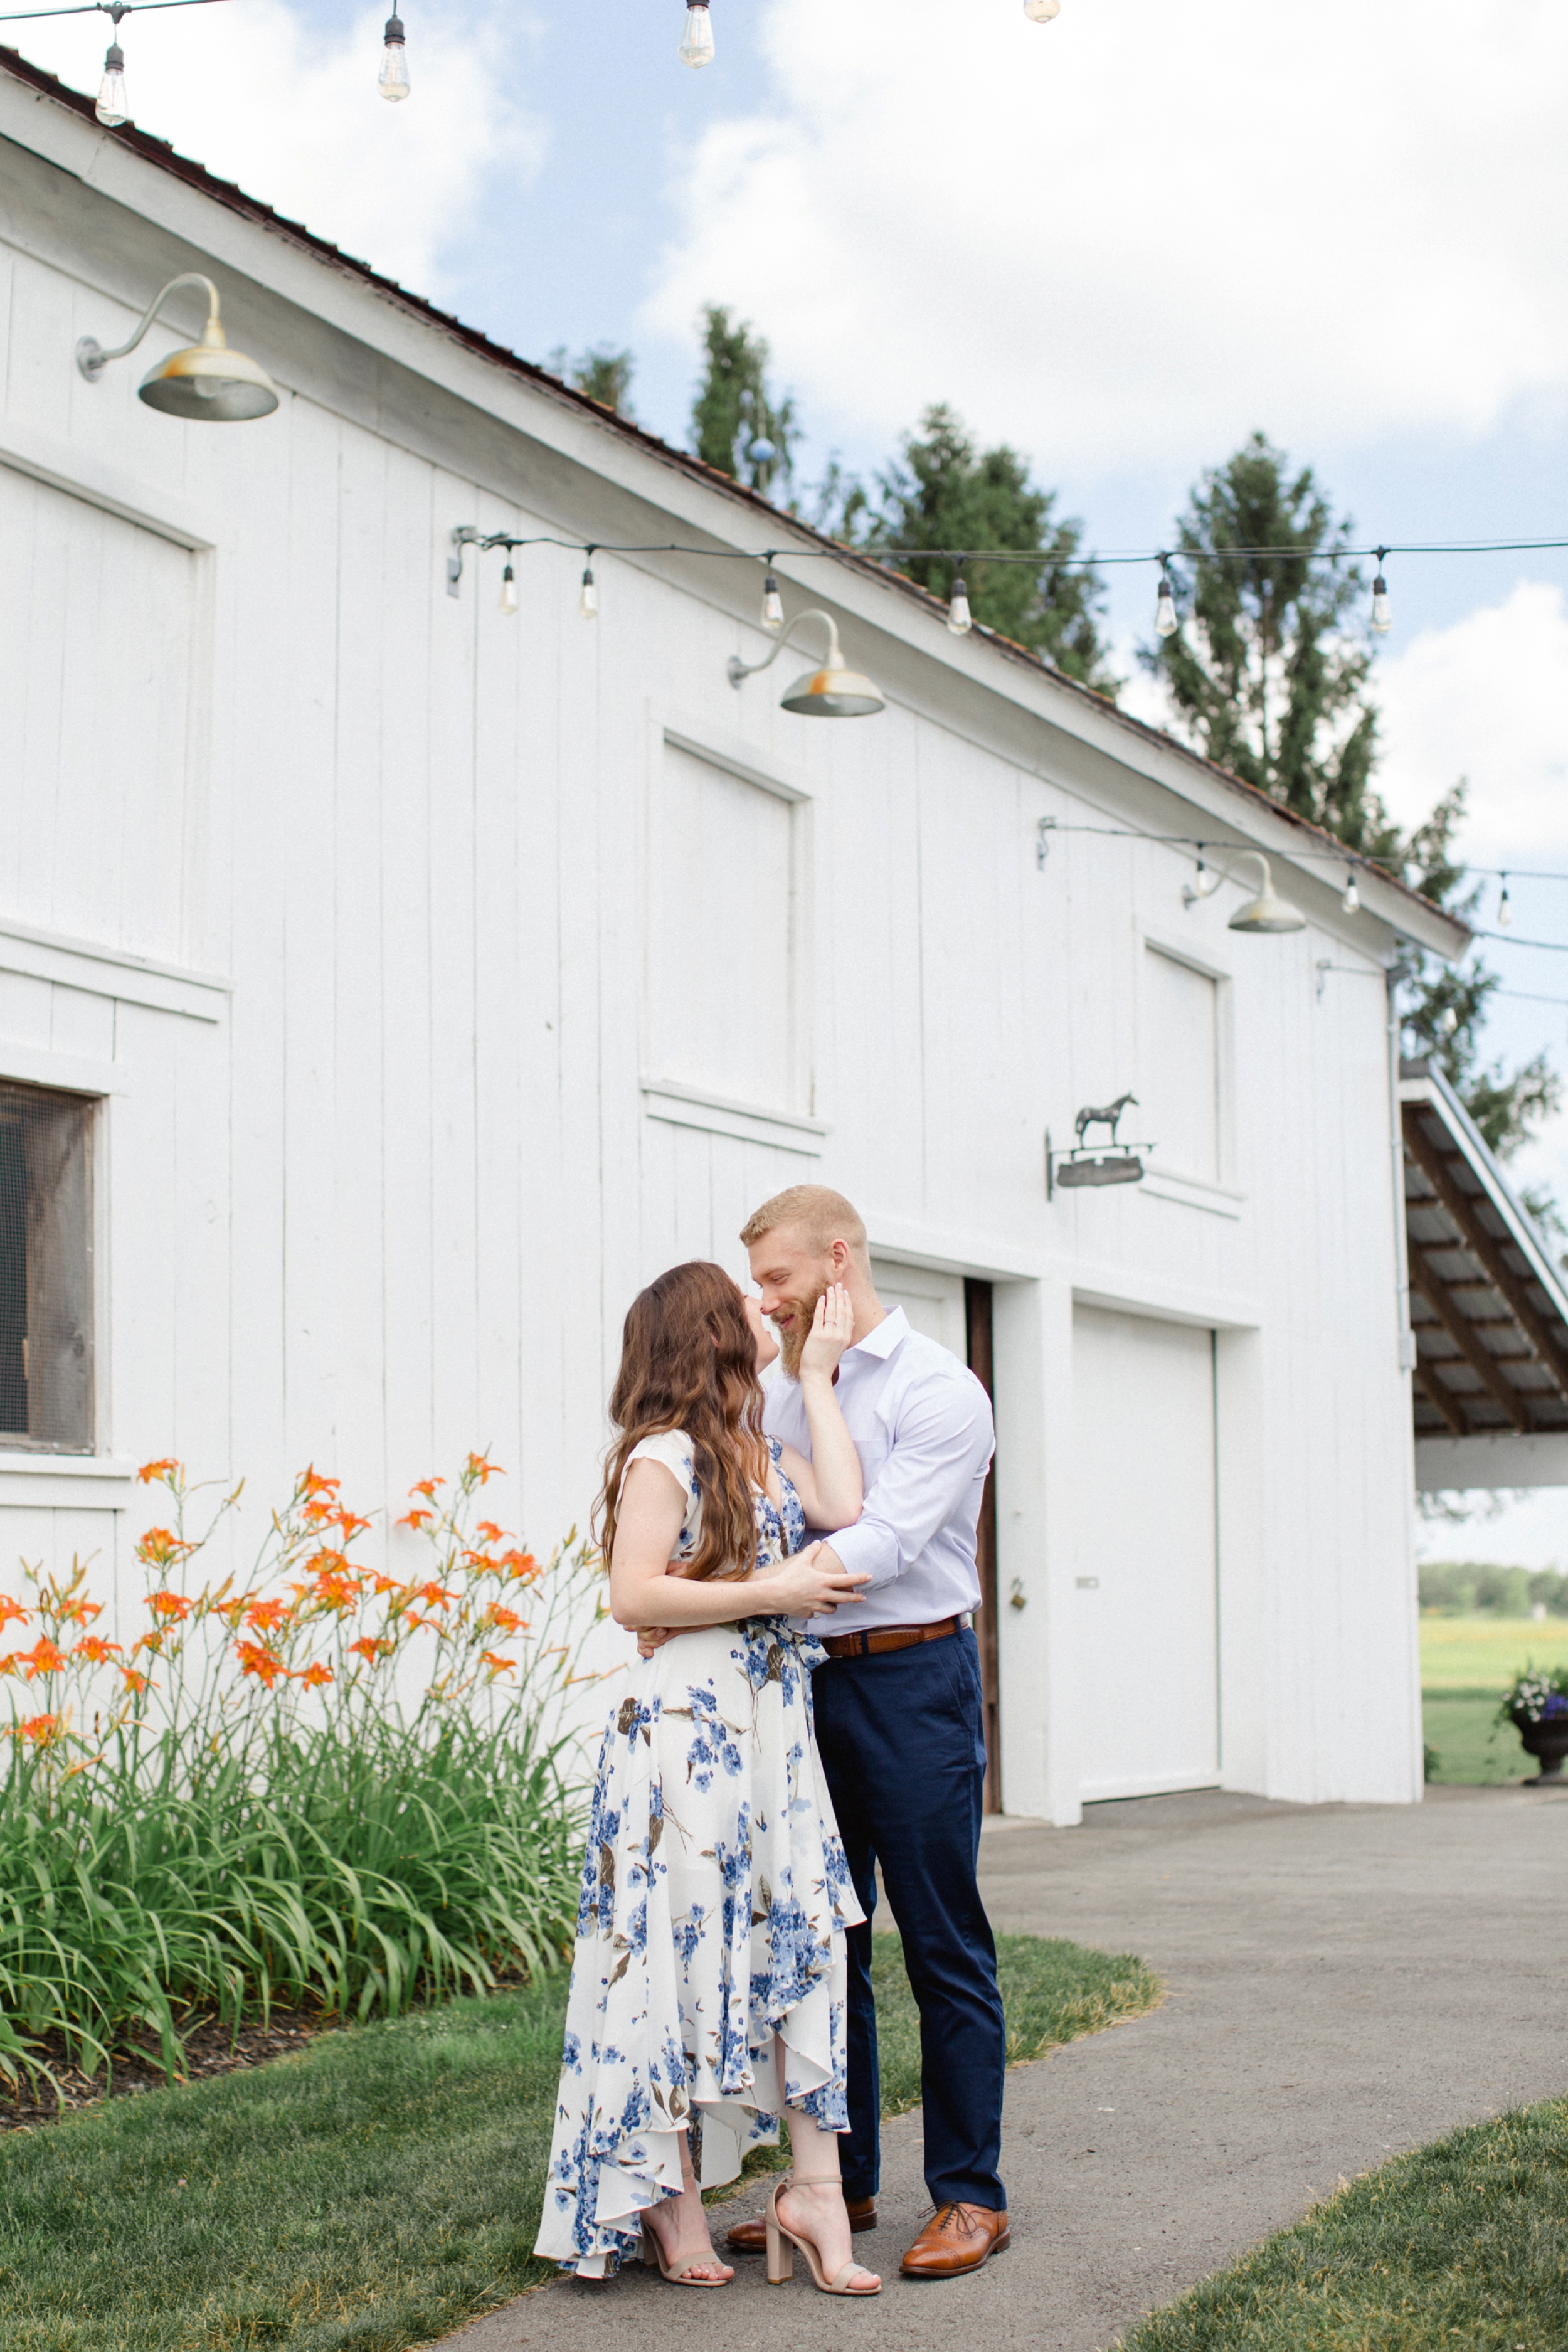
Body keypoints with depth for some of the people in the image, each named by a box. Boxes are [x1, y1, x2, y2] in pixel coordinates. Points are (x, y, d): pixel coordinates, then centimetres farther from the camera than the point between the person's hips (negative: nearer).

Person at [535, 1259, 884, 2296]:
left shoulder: (770, 1455, 16)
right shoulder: (663, 1454, -8)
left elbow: (846, 1510, -2)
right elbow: (636, 1595, -15)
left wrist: (818, 1375, 4)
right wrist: (772, 1592, -15)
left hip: (778, 1729, 8)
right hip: (687, 1730, -7)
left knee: (804, 1937, 2)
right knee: (682, 1949, 0)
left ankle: (816, 2186, 5)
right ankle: (671, 2198, 11)